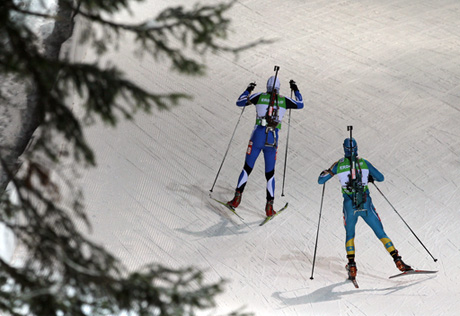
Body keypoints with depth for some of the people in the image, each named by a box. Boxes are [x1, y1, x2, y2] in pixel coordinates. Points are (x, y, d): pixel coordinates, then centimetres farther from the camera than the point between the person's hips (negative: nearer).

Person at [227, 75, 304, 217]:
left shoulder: (260, 96, 3)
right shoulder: (284, 100, 7)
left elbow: (239, 102, 11)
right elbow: (300, 104, 25)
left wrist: (248, 90, 26)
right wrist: (295, 89, 37)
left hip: (258, 135, -1)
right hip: (273, 139, 1)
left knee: (247, 168, 9)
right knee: (270, 174, 9)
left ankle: (237, 199, 3)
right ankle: (269, 208, 5)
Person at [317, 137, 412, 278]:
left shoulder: (338, 165, 0)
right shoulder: (364, 162, 2)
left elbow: (321, 181, 7)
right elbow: (380, 177, 7)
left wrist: (326, 172, 28)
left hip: (349, 206, 0)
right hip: (366, 205, 0)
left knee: (349, 235, 21)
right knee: (381, 233, 8)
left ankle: (352, 267, 7)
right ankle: (398, 260, -3)